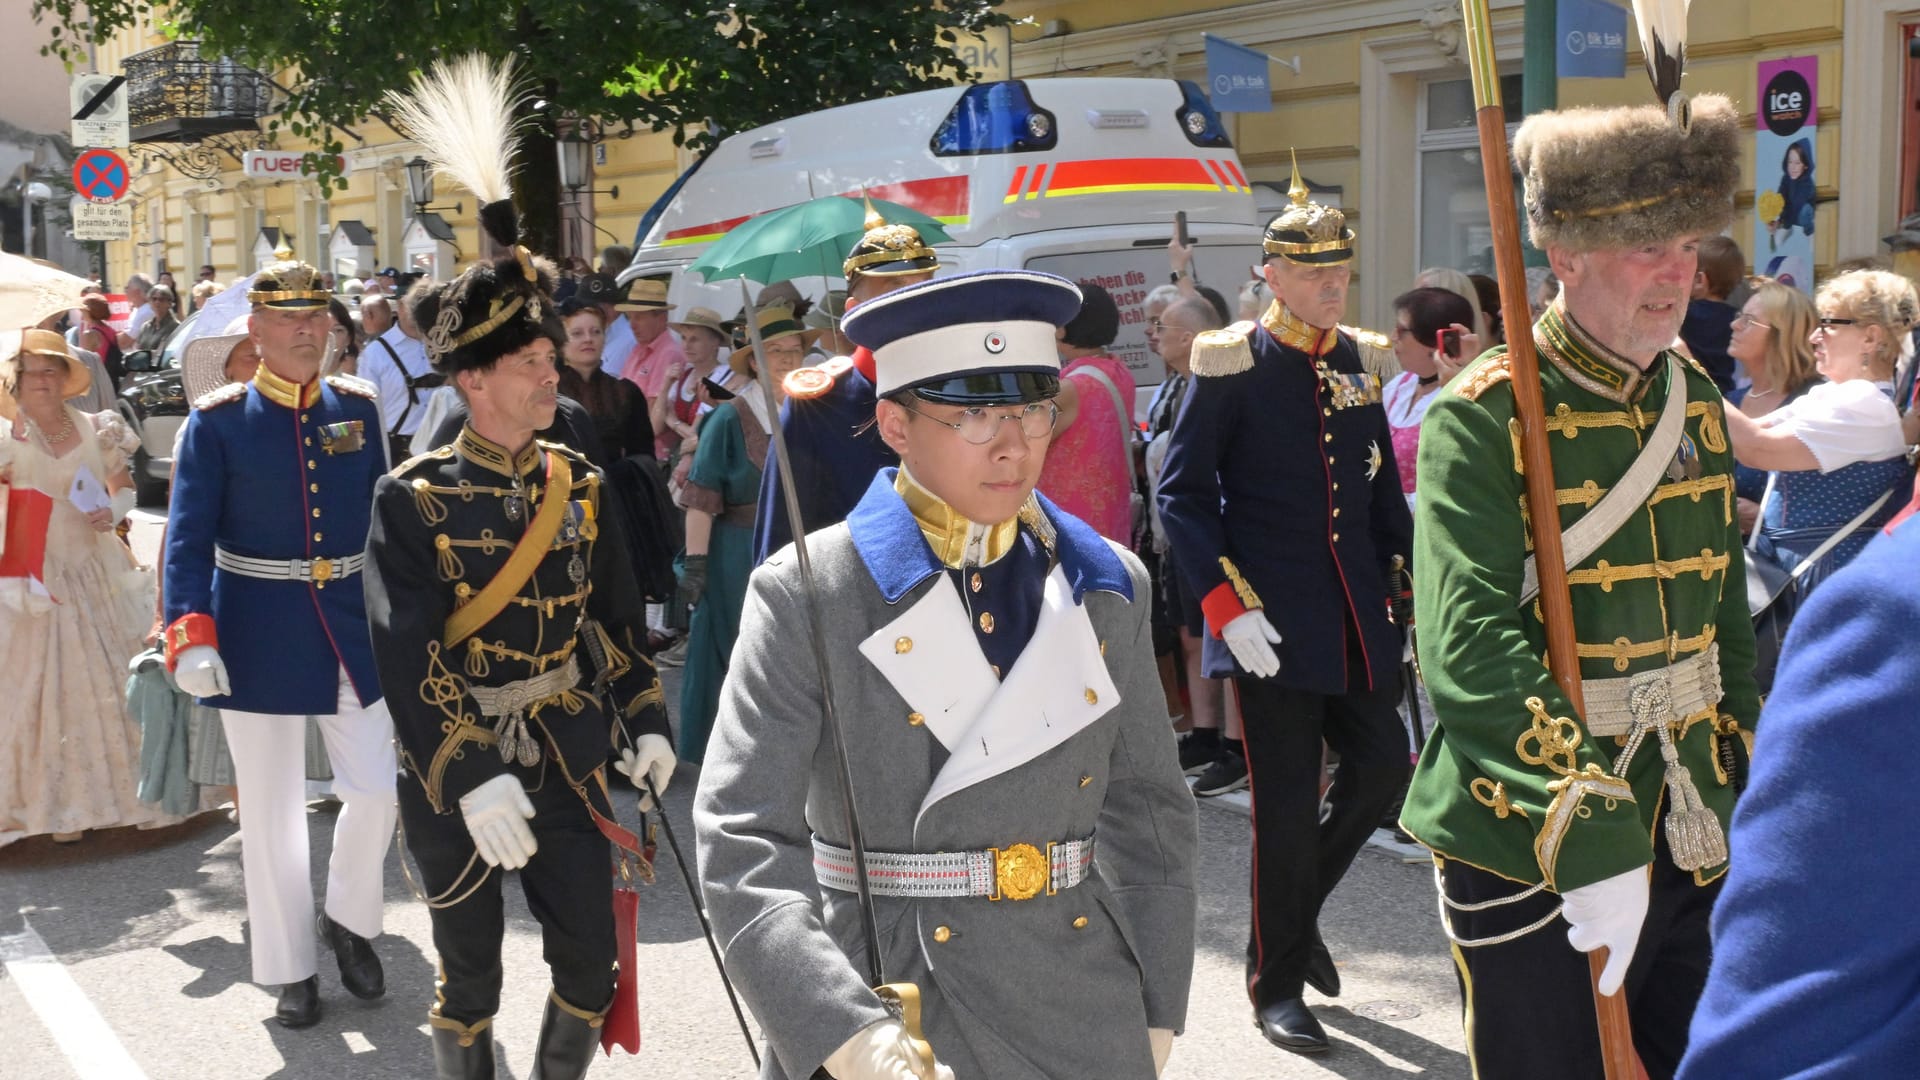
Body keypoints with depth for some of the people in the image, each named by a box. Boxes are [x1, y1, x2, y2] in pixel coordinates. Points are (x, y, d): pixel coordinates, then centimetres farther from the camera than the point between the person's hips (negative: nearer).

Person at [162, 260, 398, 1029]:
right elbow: (188, 537, -10)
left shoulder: (358, 406, 4)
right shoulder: (217, 420, -6)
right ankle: (290, 968, 22)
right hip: (260, 634, -3)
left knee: (376, 789, 4)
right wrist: (190, 636, -20)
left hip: (354, 626, 3)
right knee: (272, 810, 7)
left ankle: (349, 920, 31)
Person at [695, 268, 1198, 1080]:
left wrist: (1157, 1013, 4)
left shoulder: (1108, 587, 2)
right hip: (879, 1010, -3)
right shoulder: (806, 597, -10)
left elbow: (1149, 814, 8)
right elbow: (744, 842, -15)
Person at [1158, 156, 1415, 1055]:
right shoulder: (1230, 366, -8)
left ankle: (1297, 909, 34)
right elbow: (1180, 493, -9)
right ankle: (1278, 982, 18)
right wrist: (1228, 605, -16)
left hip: (1357, 616, 6)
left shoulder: (1357, 363, 9)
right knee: (1287, 804, 0)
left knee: (1382, 769, 9)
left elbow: (1384, 490, 16)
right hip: (1274, 622, -6)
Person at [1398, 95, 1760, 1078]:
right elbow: (1468, 640, -26)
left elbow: (1725, 608, 15)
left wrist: (1750, 791, 13)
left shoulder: (1695, 400, 6)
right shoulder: (1483, 415, -15)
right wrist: (1588, 834, -30)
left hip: (1689, 835, 7)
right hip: (1528, 841, -6)